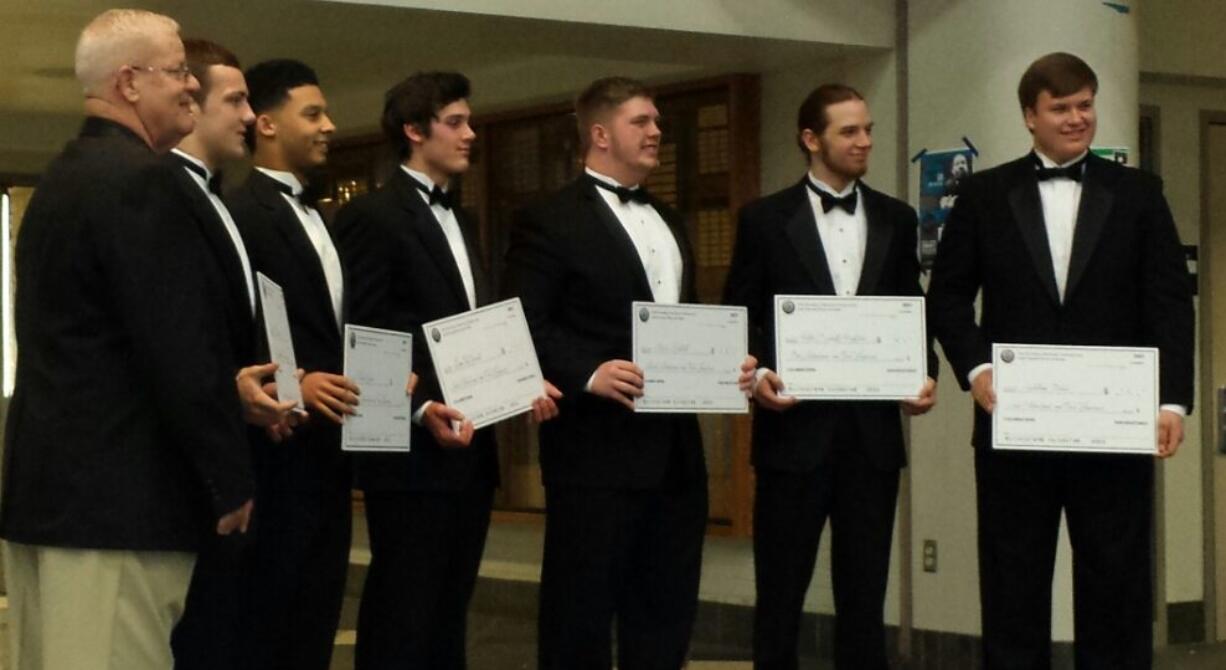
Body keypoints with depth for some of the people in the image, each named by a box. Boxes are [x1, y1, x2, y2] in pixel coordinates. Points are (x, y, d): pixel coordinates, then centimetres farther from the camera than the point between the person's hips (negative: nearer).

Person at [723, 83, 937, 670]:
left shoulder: (896, 219, 10)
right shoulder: (766, 219, 1)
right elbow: (737, 318, 2)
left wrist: (925, 373, -3)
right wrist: (757, 374, -15)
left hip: (872, 430, 3)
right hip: (794, 428, -3)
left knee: (865, 593, 8)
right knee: (780, 592, 4)